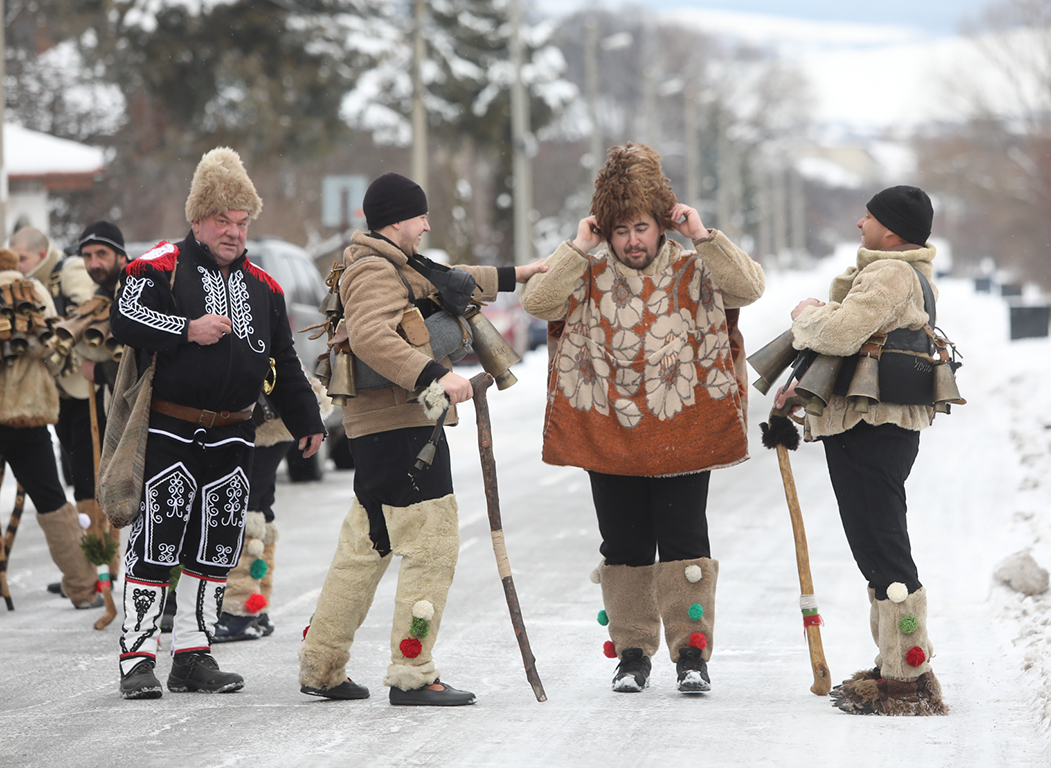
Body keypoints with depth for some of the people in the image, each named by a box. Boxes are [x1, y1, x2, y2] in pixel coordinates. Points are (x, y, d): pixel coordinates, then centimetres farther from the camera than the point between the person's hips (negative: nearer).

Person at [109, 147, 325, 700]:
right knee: (156, 541, -8)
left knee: (216, 545, 6)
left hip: (231, 436, 6)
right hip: (168, 430, -5)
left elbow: (284, 364, 19)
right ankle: (137, 658, -4)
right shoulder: (162, 267, -3)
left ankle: (192, 655, 13)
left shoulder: (262, 287, 14)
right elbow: (124, 319, -16)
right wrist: (188, 330, -22)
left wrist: (306, 421, 15)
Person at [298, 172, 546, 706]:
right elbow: (370, 337, -30)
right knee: (431, 544, -10)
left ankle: (321, 668, 20)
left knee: (365, 546, 15)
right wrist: (435, 375, -34)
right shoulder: (375, 271, -13)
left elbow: (452, 284, 38)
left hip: (381, 428, 11)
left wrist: (515, 275, 40)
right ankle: (412, 676, -9)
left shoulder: (399, 269, 21)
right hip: (398, 426, -11)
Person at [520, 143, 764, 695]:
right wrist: (578, 249, -14)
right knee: (624, 546, 8)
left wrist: (703, 237, -17)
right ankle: (632, 651, 18)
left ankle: (691, 651, 5)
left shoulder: (694, 269, 1)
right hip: (608, 434, 1)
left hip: (683, 435, -1)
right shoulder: (588, 274, 3)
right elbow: (537, 302, -11)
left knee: (684, 542, -1)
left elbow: (749, 288, -13)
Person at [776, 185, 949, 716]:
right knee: (879, 552, 16)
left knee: (883, 552, -11)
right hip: (874, 428, 11)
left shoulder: (891, 274, -14)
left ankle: (907, 682, -10)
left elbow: (841, 332, -26)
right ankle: (896, 668, 24)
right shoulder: (896, 272, 21)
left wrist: (807, 314, -5)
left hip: (872, 431, -11)